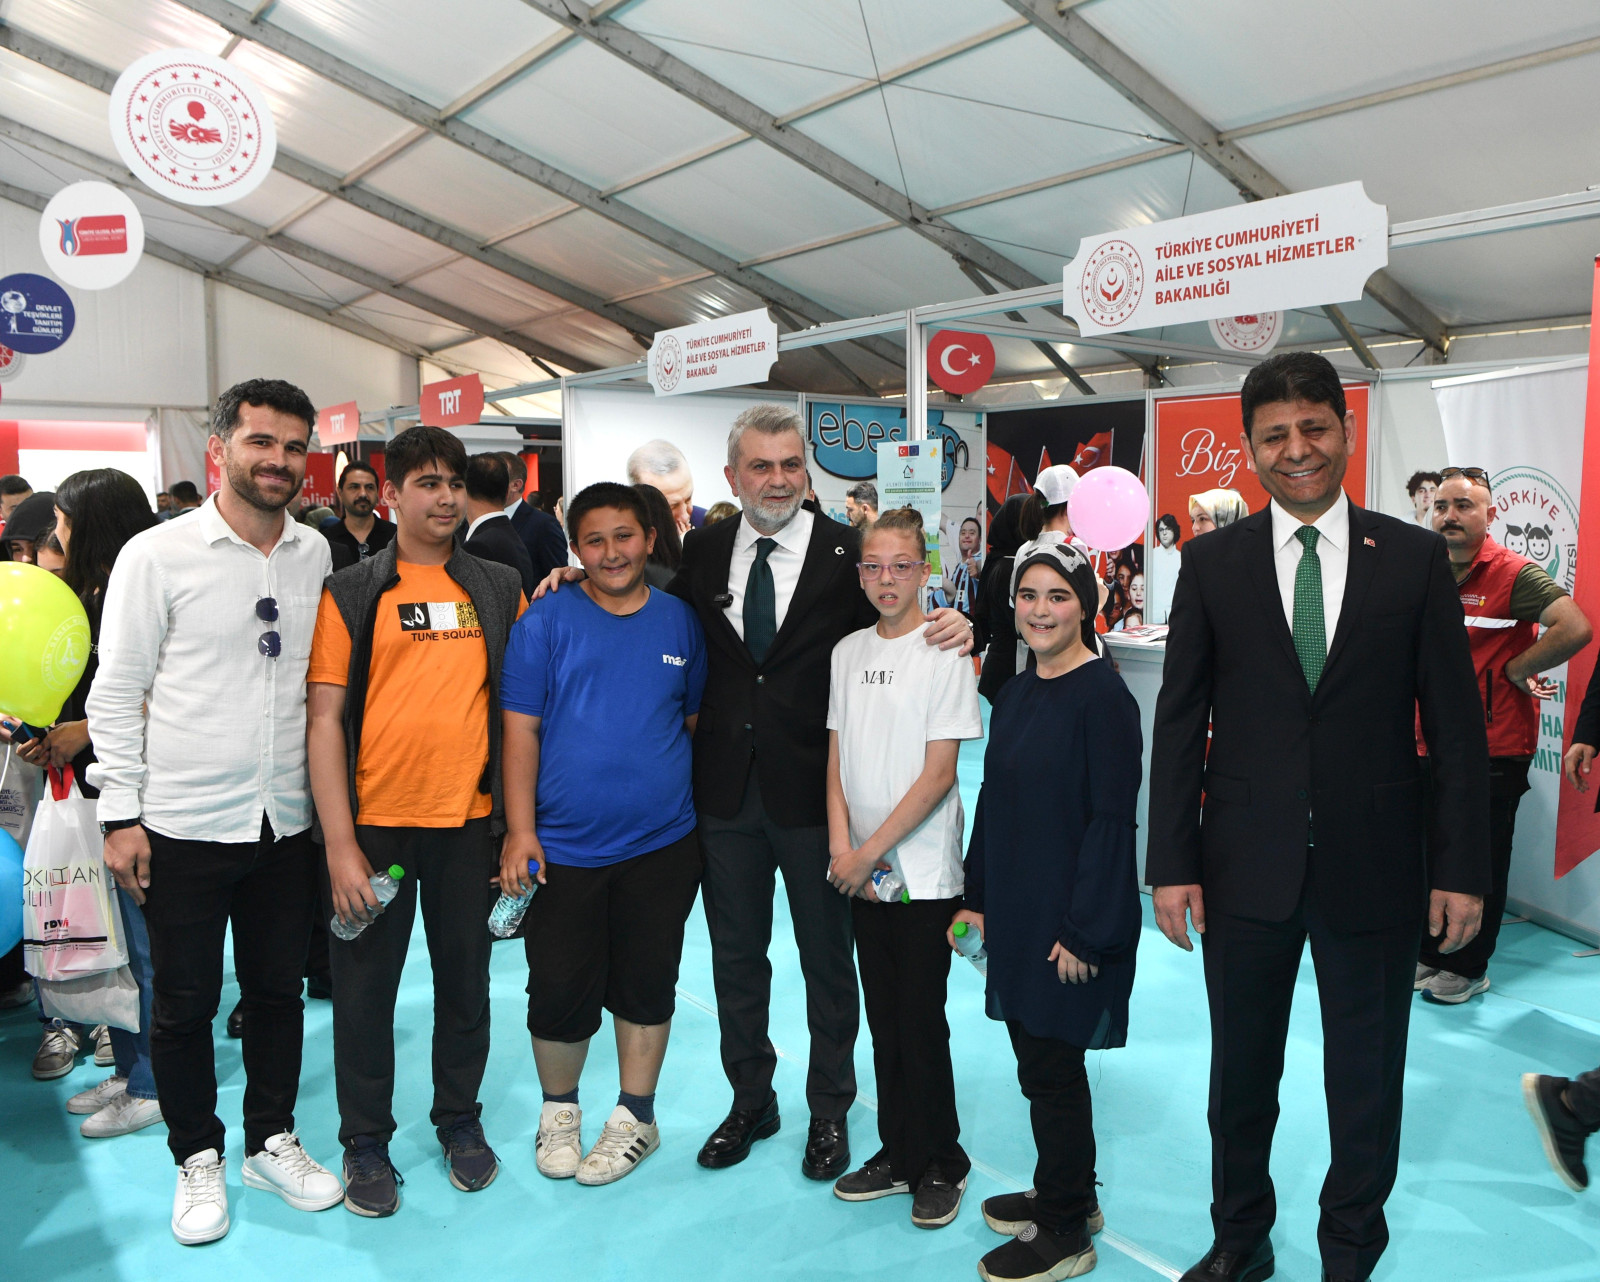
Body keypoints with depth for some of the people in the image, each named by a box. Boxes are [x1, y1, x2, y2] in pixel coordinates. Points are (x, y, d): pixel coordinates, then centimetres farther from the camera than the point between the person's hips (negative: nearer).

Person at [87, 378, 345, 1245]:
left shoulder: (316, 554, 4)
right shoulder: (157, 555, -7)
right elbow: (116, 692, -5)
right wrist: (121, 814, -7)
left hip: (286, 822, 3)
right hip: (183, 824, -3)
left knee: (278, 988, 16)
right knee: (184, 1003, 11)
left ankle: (272, 1140, 34)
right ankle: (198, 1158, 31)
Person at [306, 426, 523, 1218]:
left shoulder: (500, 590, 5)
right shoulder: (351, 593, -2)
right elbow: (324, 717, -6)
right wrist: (340, 844, -11)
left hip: (469, 821, 2)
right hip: (374, 822, -2)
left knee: (465, 976, 14)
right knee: (366, 985, 10)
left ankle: (459, 1120, 34)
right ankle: (366, 1140, 29)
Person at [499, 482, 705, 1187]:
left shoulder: (681, 620, 5)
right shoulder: (546, 619, -2)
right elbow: (521, 728, -4)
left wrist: (706, 815, 11)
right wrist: (520, 830, -10)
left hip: (661, 844, 2)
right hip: (563, 845, -2)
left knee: (646, 985, 12)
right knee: (559, 992, 5)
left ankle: (635, 1116, 31)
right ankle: (559, 1109, 32)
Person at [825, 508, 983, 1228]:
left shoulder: (944, 653, -9)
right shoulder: (848, 652, 7)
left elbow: (939, 773, -12)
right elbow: (837, 761, 8)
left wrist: (870, 851, -12)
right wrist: (841, 849, -5)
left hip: (924, 873, -5)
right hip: (862, 871, 5)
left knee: (921, 1025, 3)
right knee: (883, 1021, 13)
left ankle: (941, 1165, 21)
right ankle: (898, 1155, 29)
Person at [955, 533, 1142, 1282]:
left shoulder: (1103, 697, -15)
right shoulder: (1015, 694, 9)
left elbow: (1112, 819, -17)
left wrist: (1084, 930, -17)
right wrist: (976, 897, 12)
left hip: (1071, 918, -7)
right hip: (1015, 910, 7)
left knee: (1051, 1065, 3)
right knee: (1037, 1056, 17)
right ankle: (1065, 1193, 36)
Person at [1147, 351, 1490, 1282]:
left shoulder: (1414, 557, 0)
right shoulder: (1212, 562, 0)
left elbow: (1456, 724, 0)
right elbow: (1180, 719, 0)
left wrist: (1463, 866, -3)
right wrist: (1172, 862, -4)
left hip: (1374, 865, 0)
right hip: (1247, 862, 1)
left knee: (1368, 1083, 15)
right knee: (1241, 1073, 16)